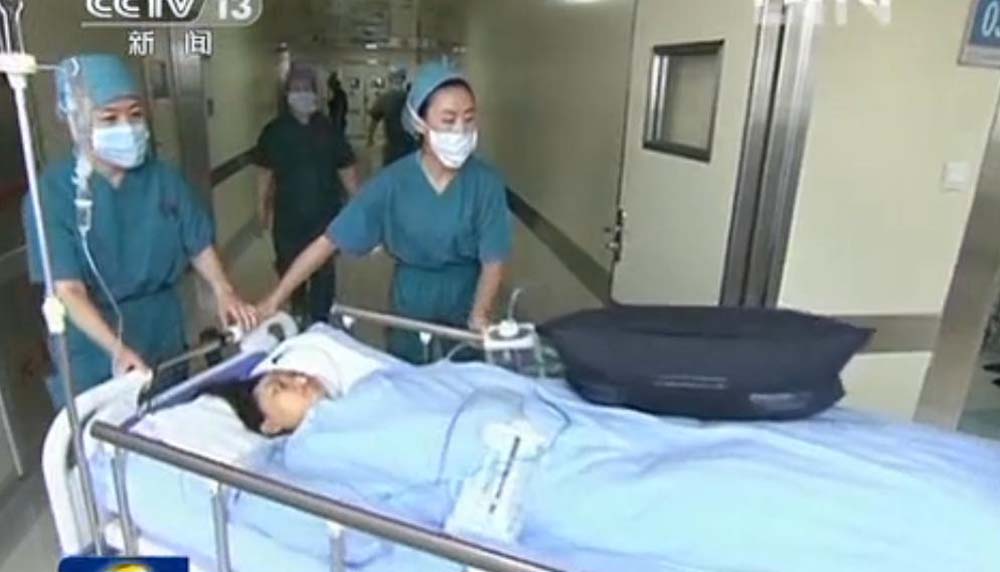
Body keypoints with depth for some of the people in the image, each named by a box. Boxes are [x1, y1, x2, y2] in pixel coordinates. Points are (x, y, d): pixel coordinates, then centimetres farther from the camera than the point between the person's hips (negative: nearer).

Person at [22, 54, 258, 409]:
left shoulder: (163, 178, -3)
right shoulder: (52, 192, -14)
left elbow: (199, 245, 1)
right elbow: (68, 290, -19)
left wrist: (224, 292, -19)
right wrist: (117, 349, -33)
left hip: (164, 340, 3)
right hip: (94, 355, -3)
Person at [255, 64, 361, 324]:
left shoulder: (328, 129, -2)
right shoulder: (274, 131, -2)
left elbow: (346, 169, -2)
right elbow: (266, 172, 3)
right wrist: (263, 208, 3)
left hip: (325, 214, -1)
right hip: (288, 216, 1)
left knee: (324, 272, 4)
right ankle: (299, 315, 44)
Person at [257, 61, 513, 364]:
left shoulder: (486, 183, -18)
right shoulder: (392, 183, -17)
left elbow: (493, 261, -16)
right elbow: (329, 241, -15)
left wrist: (479, 316, -30)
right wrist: (275, 299, -16)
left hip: (464, 309, 0)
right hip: (410, 310, 1)